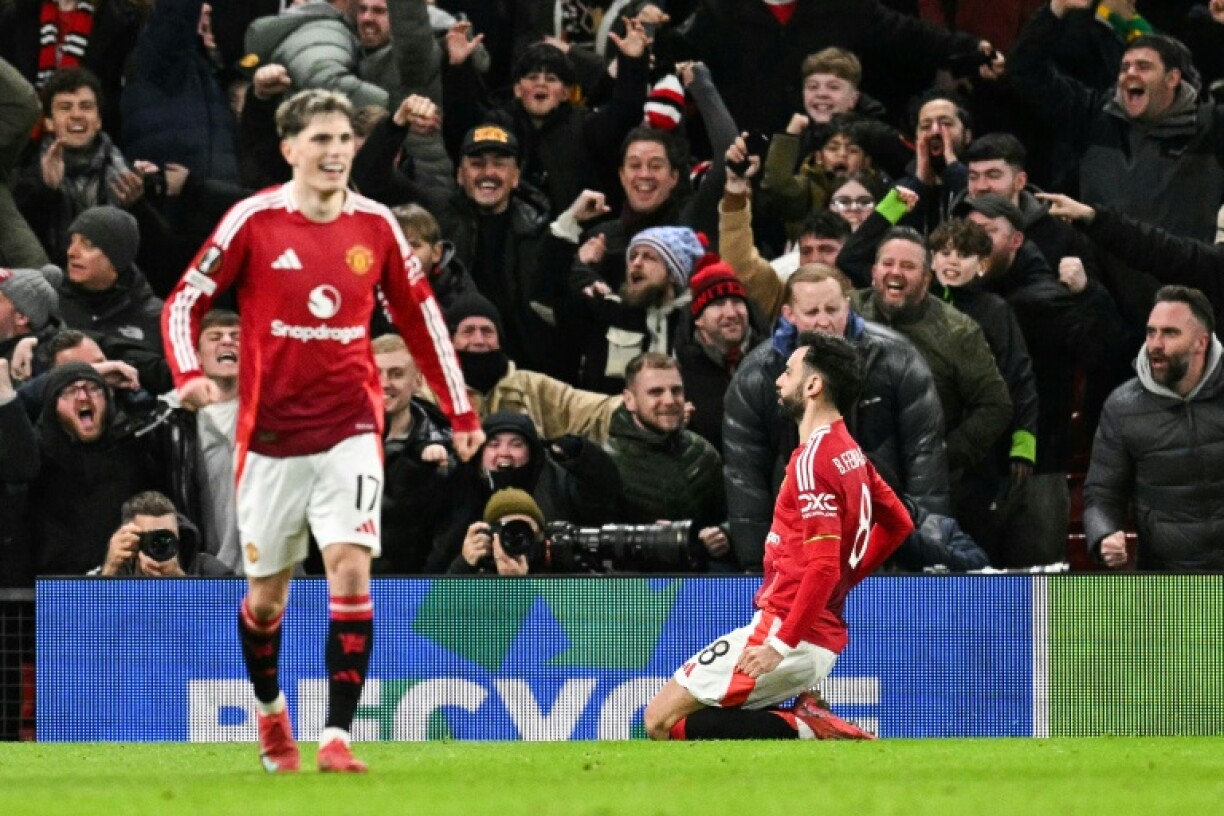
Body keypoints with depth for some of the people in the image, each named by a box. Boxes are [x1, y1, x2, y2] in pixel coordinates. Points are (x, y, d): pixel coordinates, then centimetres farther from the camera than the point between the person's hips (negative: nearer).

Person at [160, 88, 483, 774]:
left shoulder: (376, 225, 1)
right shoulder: (255, 221, -5)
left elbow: (420, 316, 13)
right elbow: (185, 301, 0)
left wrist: (461, 413, 13)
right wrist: (190, 373, -18)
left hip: (350, 428, 0)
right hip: (270, 430, 0)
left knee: (351, 569, -18)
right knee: (266, 595, 9)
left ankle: (338, 737, -17)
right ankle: (271, 709, 38)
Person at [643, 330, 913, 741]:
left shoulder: (812, 460, -16)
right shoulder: (849, 452, 13)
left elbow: (823, 565, -24)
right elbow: (899, 522, 26)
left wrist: (781, 644, -23)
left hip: (786, 630, -10)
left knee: (663, 721, -9)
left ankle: (806, 728, -16)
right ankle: (809, 720, 1)